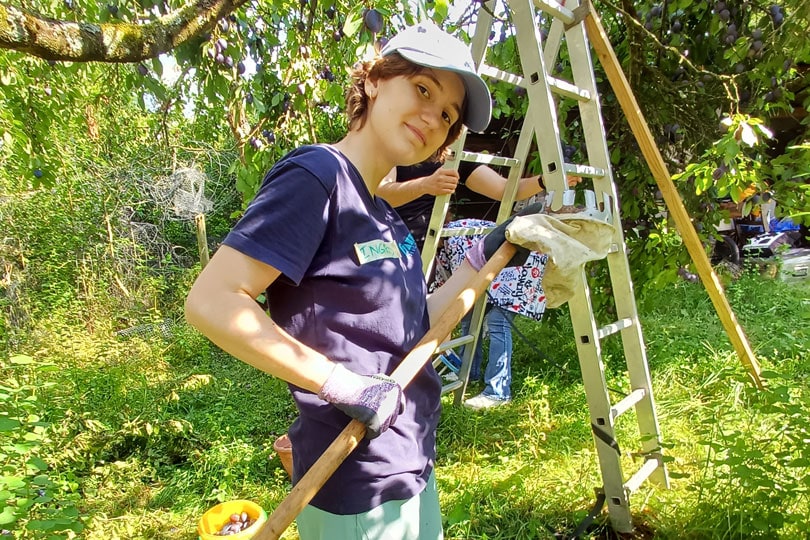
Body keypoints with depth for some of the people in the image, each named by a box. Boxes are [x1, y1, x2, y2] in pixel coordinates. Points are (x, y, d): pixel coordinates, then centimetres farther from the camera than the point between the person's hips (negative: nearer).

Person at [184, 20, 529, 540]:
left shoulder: (386, 218, 8)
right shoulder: (315, 175, -17)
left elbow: (410, 330, 10)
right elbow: (211, 302, -24)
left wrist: (484, 258, 5)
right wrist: (341, 383, -24)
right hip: (356, 491, -8)